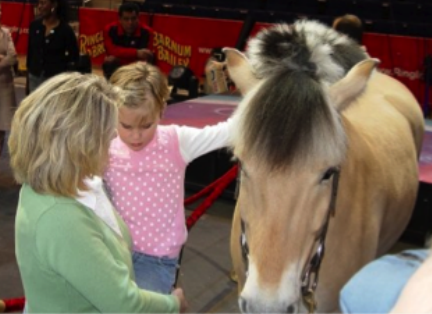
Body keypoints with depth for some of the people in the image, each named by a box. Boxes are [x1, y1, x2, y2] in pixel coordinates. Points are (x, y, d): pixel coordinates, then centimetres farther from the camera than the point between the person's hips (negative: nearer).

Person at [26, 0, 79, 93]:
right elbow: (30, 52, 10)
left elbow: (74, 57, -1)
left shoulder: (65, 29, -10)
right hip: (35, 78, 4)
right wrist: (28, 76, 11)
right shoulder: (34, 25, 2)